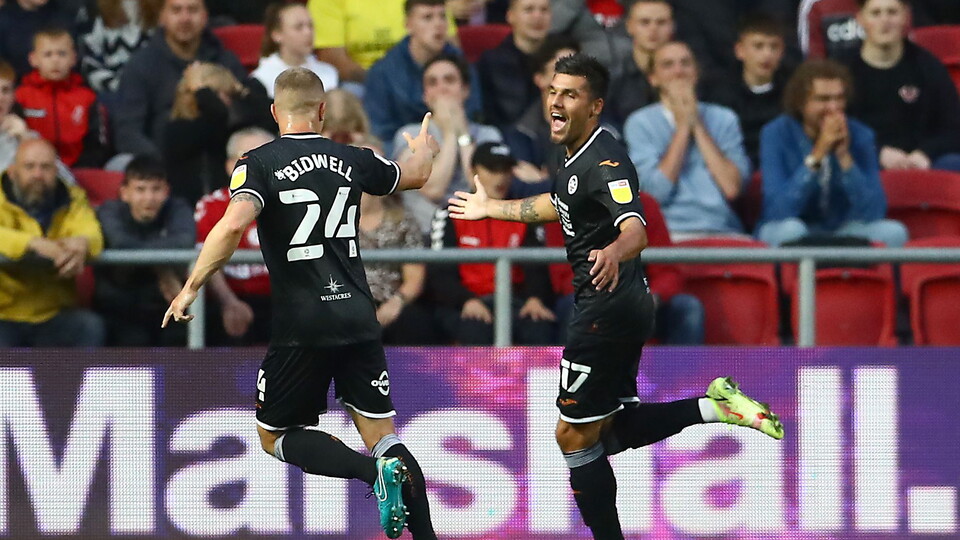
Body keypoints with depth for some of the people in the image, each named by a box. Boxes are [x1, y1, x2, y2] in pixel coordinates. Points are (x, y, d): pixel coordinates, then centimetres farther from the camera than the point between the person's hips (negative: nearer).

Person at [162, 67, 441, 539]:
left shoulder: (260, 163, -4)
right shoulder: (351, 160, 8)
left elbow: (234, 223, -23)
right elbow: (415, 175, 28)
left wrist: (191, 287, -15)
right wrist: (424, 147, 50)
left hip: (302, 327, -4)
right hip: (359, 319, 4)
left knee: (274, 435, 11)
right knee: (382, 436, 11)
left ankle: (375, 471, -13)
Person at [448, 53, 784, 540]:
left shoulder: (605, 162, -21)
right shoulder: (573, 153, 9)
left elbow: (636, 230, -38)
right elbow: (559, 205, 31)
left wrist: (614, 253, -60)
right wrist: (491, 208, 42)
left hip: (608, 307, -10)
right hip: (621, 304, 10)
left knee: (575, 434, -1)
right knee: (610, 431, 14)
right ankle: (713, 405, 7)